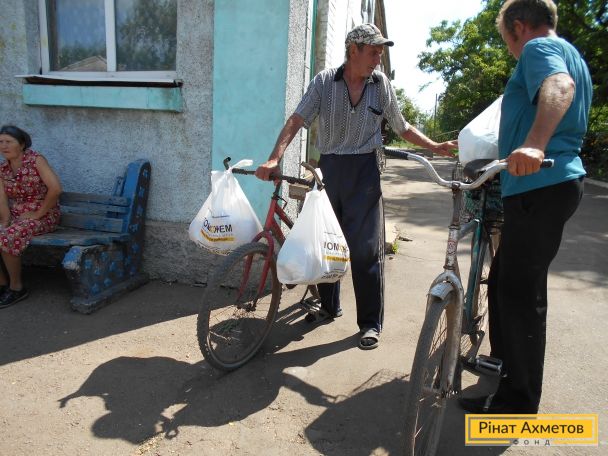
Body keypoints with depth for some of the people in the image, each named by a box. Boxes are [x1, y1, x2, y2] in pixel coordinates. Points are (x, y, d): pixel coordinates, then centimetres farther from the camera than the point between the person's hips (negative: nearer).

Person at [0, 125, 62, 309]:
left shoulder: (36, 160, -13)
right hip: (15, 214, 7)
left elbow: (56, 188, -23)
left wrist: (37, 214, -18)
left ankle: (16, 287, -10)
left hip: (43, 216, -7)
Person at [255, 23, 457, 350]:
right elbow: (297, 121, -9)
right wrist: (274, 158, -23)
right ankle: (329, 305, 31)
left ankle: (370, 323, 7)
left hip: (363, 170, -1)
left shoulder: (381, 84, 4)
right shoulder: (324, 81, 0)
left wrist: (435, 147, 3)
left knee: (365, 247, -5)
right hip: (328, 167, 2)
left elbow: (402, 128, 13)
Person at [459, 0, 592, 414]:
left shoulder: (538, 48, -5)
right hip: (554, 182, 10)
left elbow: (560, 86, -28)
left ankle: (519, 400, 6)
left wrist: (533, 143, -45)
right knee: (504, 281, 17)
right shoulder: (572, 55, 27)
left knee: (520, 292, -5)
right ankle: (505, 367, 31)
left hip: (539, 187, -10)